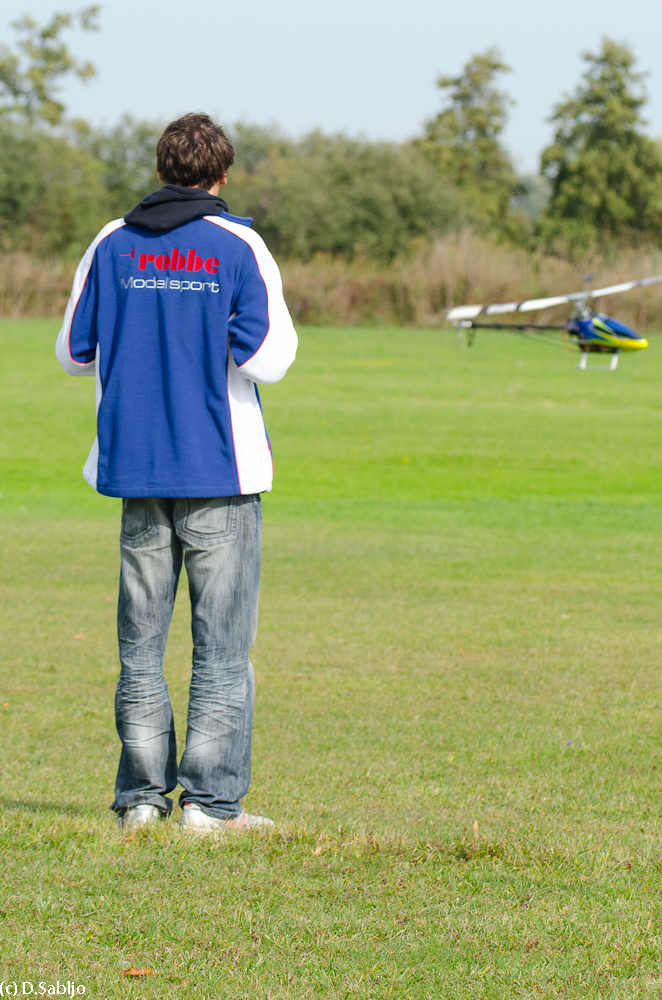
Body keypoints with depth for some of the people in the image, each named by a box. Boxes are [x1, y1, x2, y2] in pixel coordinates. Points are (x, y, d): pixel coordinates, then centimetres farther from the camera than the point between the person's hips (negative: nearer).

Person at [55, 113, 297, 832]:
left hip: (136, 468, 3)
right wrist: (215, 346, 9)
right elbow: (268, 360, -12)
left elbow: (73, 352, 9)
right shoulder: (238, 247, -5)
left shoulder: (112, 245, 5)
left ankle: (141, 795, 11)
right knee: (222, 641, 1)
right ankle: (210, 800, -2)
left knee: (141, 640, 11)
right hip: (221, 473, -3)